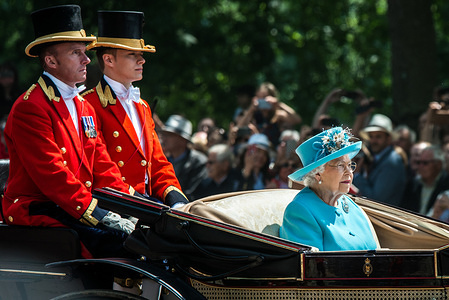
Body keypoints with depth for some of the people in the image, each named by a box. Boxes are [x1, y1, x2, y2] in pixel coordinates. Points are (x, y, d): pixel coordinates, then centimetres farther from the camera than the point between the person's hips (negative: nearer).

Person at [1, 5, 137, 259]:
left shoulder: (84, 108, 20)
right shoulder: (30, 107, -11)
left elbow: (102, 168, 17)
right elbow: (51, 175, -18)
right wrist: (98, 215, -21)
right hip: (37, 213, -9)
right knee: (117, 238, -29)